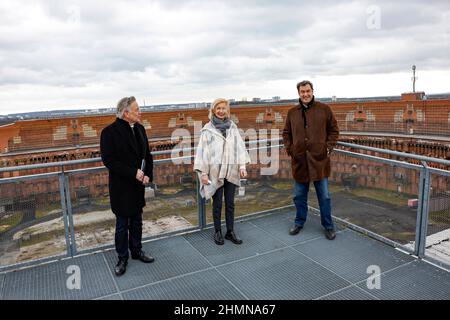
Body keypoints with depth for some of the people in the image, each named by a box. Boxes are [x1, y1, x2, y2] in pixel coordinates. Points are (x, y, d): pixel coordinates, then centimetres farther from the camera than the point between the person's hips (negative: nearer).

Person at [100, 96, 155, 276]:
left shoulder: (139, 129, 4)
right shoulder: (110, 132, -15)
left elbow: (147, 155, 9)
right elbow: (108, 160, -19)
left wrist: (147, 174, -5)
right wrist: (134, 172, -21)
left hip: (138, 185, 6)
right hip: (121, 187, -5)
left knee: (136, 222, 18)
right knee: (122, 224, 8)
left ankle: (137, 251, 35)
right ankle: (122, 258, 25)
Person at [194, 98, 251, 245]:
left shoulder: (233, 127, 5)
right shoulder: (208, 129, -5)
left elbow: (240, 146, 4)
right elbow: (202, 151, -6)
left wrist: (242, 166, -4)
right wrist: (203, 172, -10)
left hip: (231, 172, 3)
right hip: (215, 172, -3)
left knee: (230, 203, 11)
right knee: (217, 204, 9)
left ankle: (230, 231, 24)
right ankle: (217, 232, 25)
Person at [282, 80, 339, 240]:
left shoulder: (324, 109, 0)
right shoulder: (292, 112, 7)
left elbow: (334, 130, 5)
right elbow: (286, 133, 16)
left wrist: (328, 147, -4)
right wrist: (289, 149, 4)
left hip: (319, 159, -2)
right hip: (299, 160, 3)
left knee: (324, 196, 7)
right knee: (299, 196, 14)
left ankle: (328, 226, 23)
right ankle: (299, 222, 31)